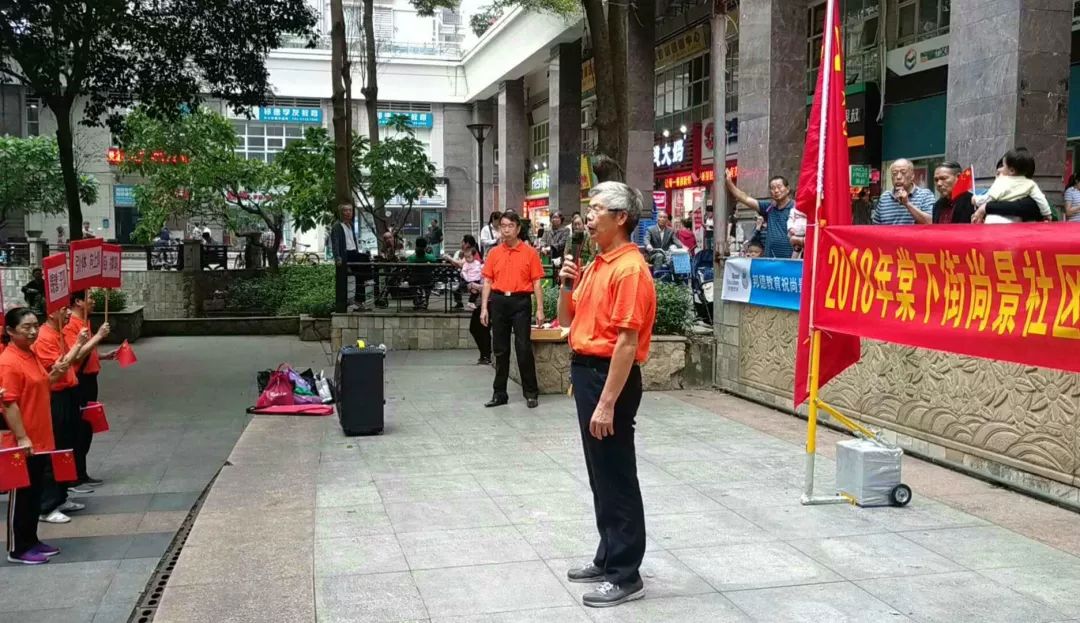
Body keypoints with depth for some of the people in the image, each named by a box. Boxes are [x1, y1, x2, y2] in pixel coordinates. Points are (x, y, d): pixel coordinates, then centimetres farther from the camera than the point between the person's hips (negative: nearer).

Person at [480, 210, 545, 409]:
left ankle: (531, 392, 7)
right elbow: (487, 281, 9)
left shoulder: (529, 252, 0)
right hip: (498, 301, 3)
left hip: (521, 302, -3)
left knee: (524, 348, -5)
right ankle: (500, 393, 16)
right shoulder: (494, 253, 8)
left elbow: (536, 282, -1)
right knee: (500, 349, 9)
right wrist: (484, 308, 1)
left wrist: (540, 309, -7)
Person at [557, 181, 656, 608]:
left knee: (616, 477, -2)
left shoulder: (629, 269, -17)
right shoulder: (596, 265, 13)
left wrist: (608, 402, -25)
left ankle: (626, 576, 7)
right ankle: (608, 558, 28)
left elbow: (627, 341, -23)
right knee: (600, 474, 16)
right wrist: (566, 285, 0)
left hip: (610, 376, -10)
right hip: (587, 371, 10)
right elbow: (567, 320, 20)